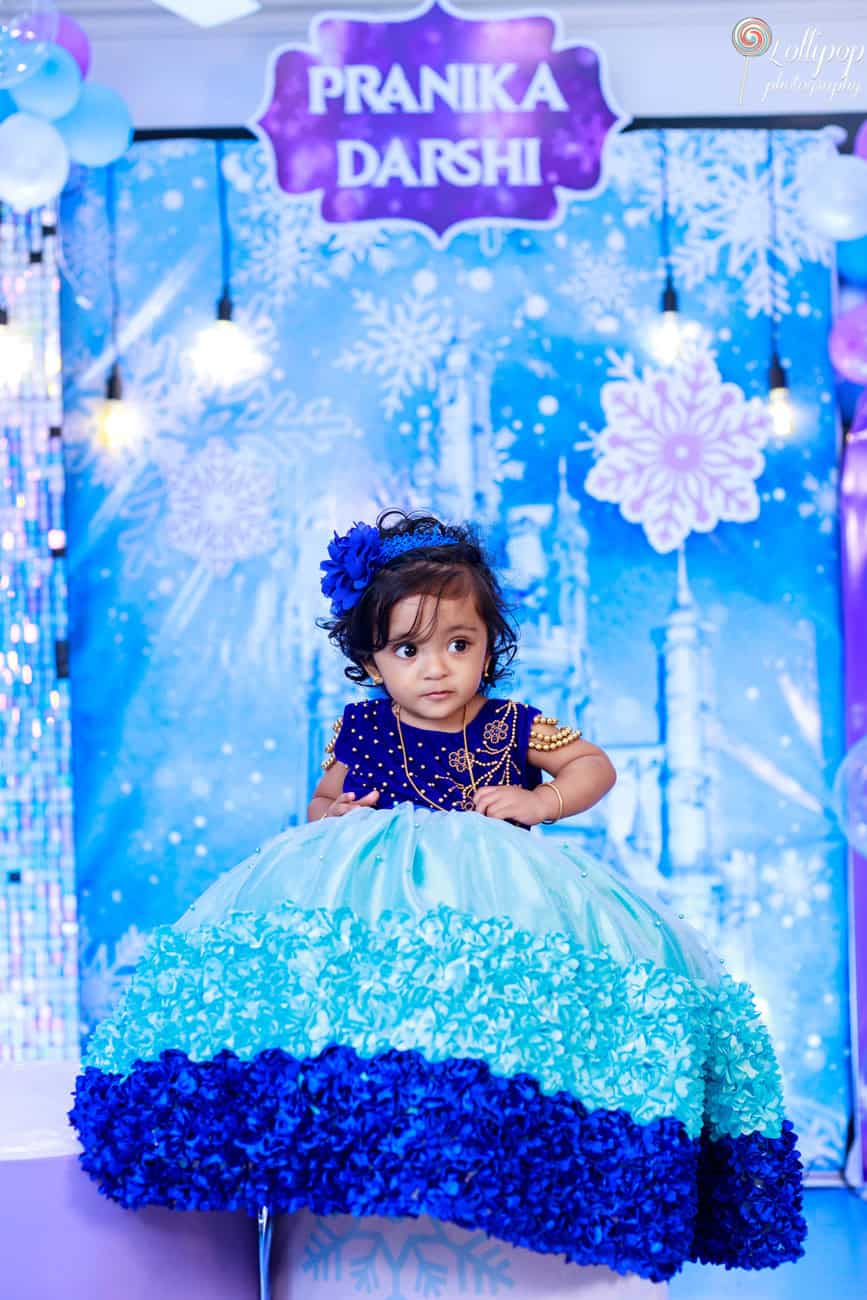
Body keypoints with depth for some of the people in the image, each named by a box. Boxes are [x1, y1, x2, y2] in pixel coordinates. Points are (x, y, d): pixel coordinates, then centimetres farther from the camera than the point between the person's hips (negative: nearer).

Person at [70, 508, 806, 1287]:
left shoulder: (510, 725, 5)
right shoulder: (360, 729, 8)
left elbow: (596, 766, 11)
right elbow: (322, 803, 21)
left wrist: (538, 801, -7)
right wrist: (329, 819, -3)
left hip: (498, 895, 0)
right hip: (368, 892, 1)